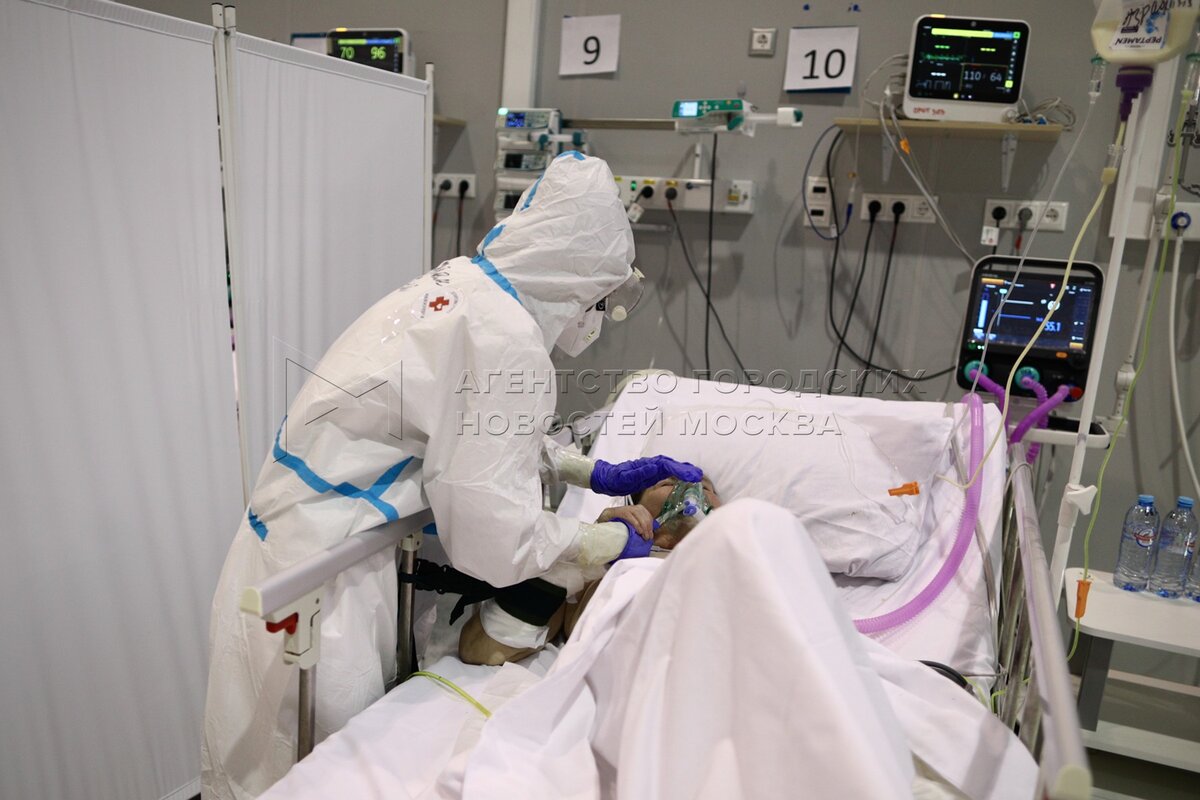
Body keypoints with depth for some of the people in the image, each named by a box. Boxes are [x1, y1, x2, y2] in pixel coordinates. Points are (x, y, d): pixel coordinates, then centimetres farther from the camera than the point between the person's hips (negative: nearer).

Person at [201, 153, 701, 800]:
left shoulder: (463, 285, 3)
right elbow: (492, 537, -21)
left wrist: (597, 473, 14)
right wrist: (610, 543, -5)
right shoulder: (507, 340, -24)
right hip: (315, 583, -9)